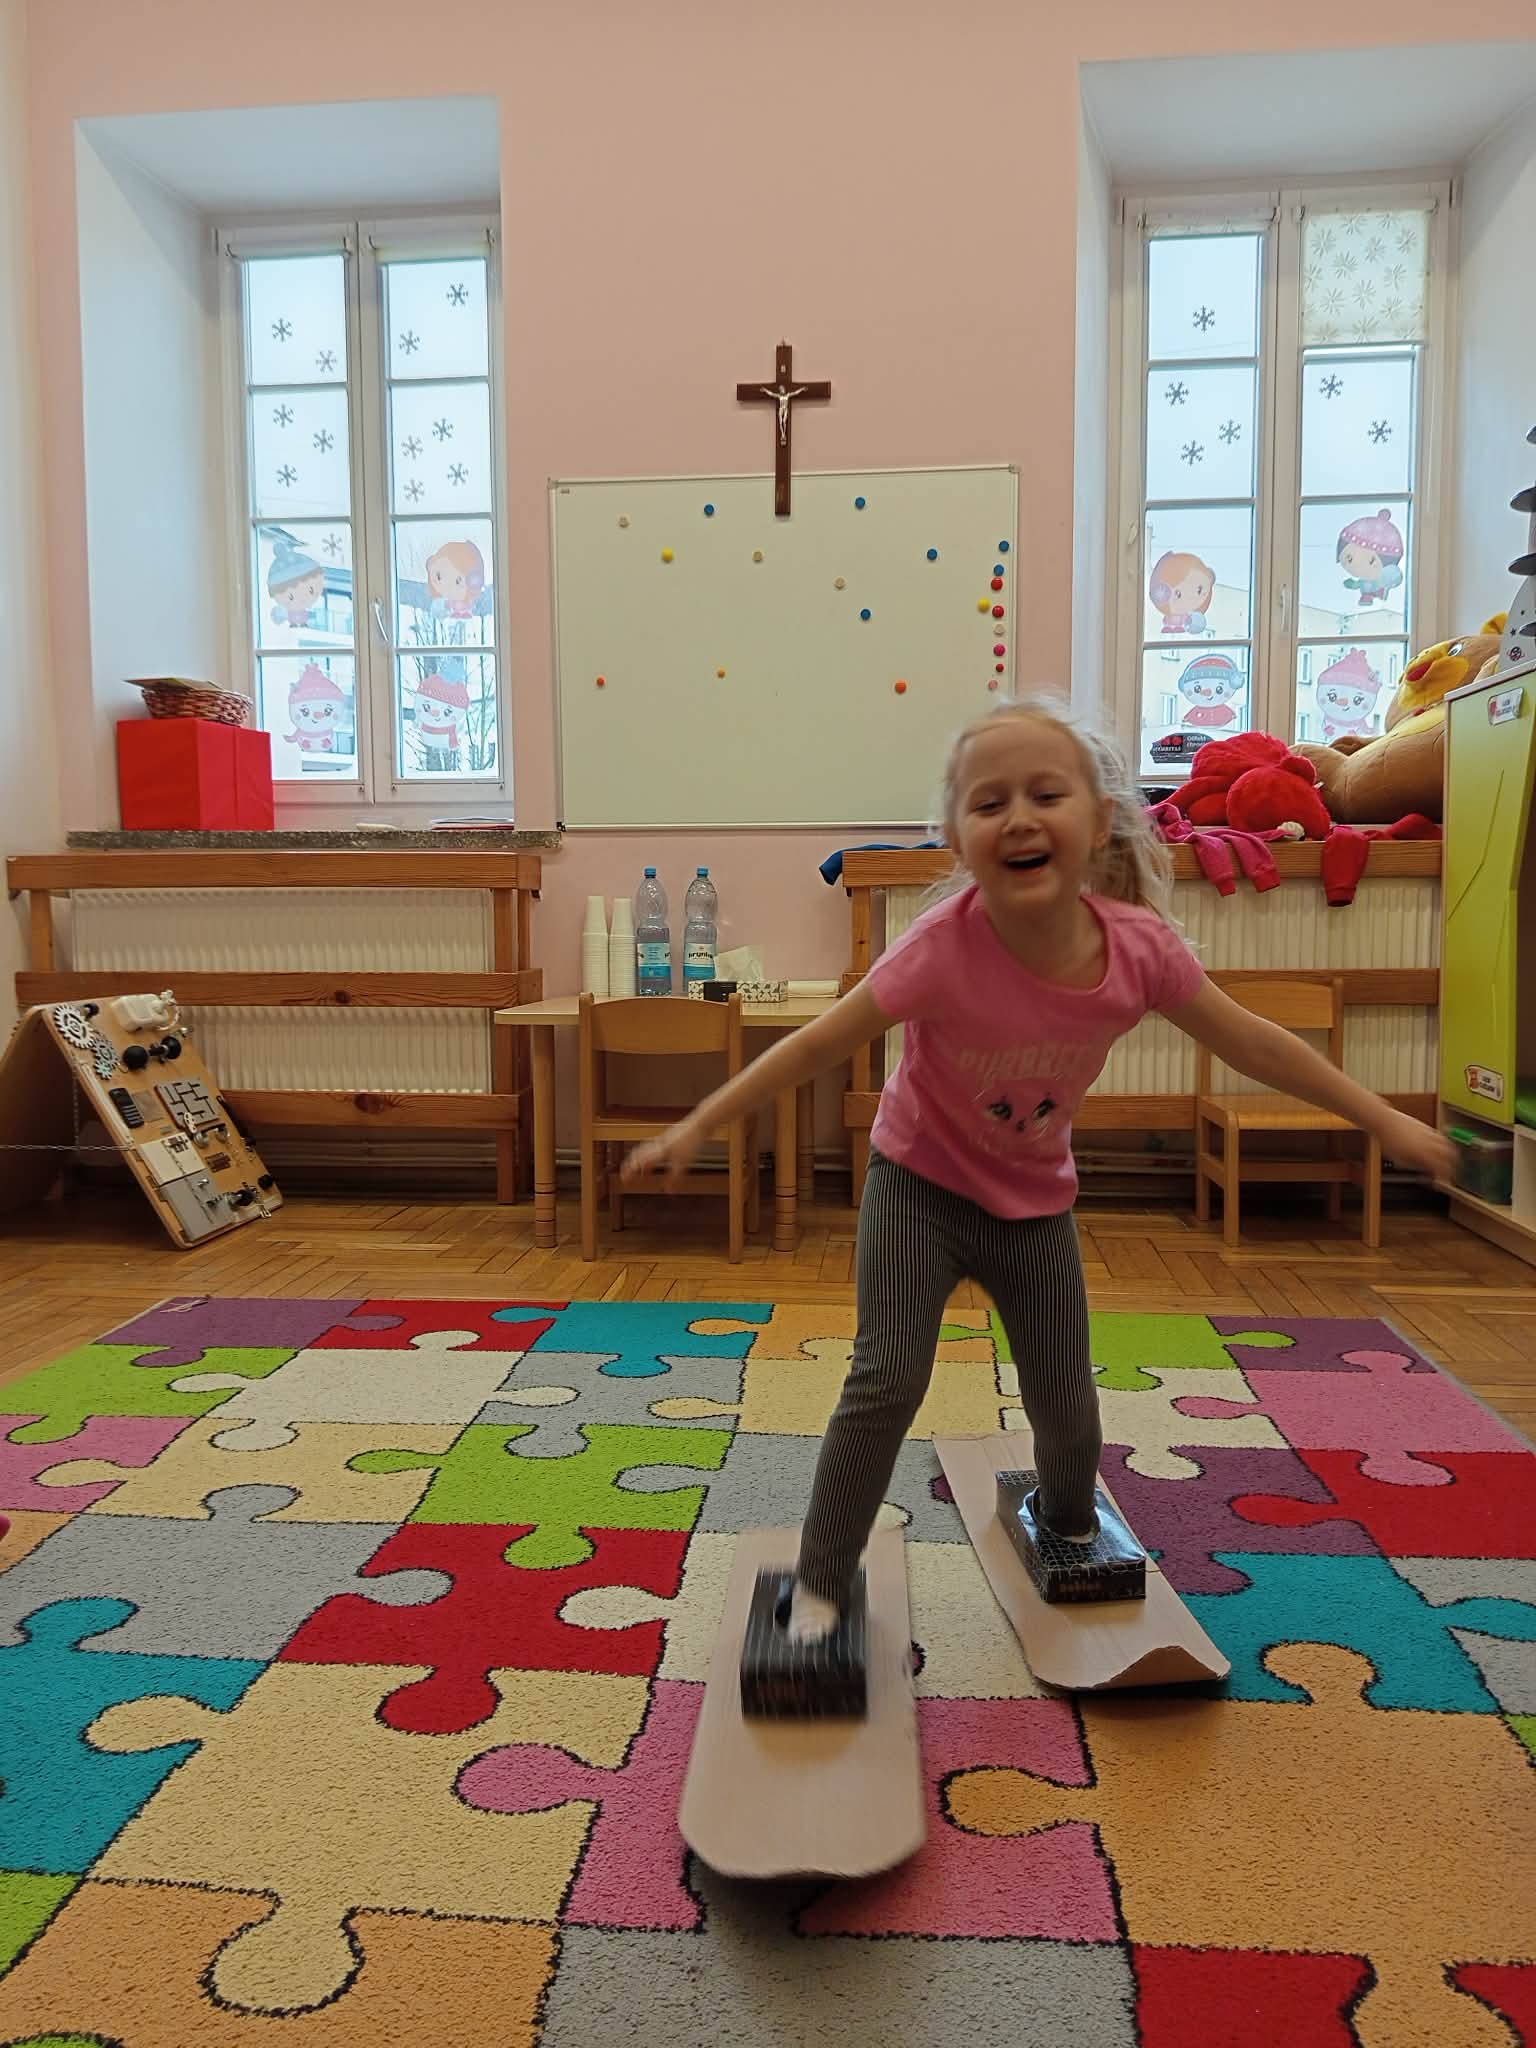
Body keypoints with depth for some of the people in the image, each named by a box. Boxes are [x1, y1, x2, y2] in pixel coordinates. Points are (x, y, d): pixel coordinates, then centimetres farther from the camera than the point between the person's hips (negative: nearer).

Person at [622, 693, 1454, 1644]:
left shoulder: (1139, 945, -23)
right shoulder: (942, 949, -33)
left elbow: (1252, 1041, -9)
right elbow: (817, 1044, -24)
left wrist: (1387, 1121, 0)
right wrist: (695, 1128, -24)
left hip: (1036, 1201, 3)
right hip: (921, 1184, -3)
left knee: (1068, 1404, 12)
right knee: (887, 1380, -11)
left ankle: (1069, 1524, 47)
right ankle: (821, 1582, 10)